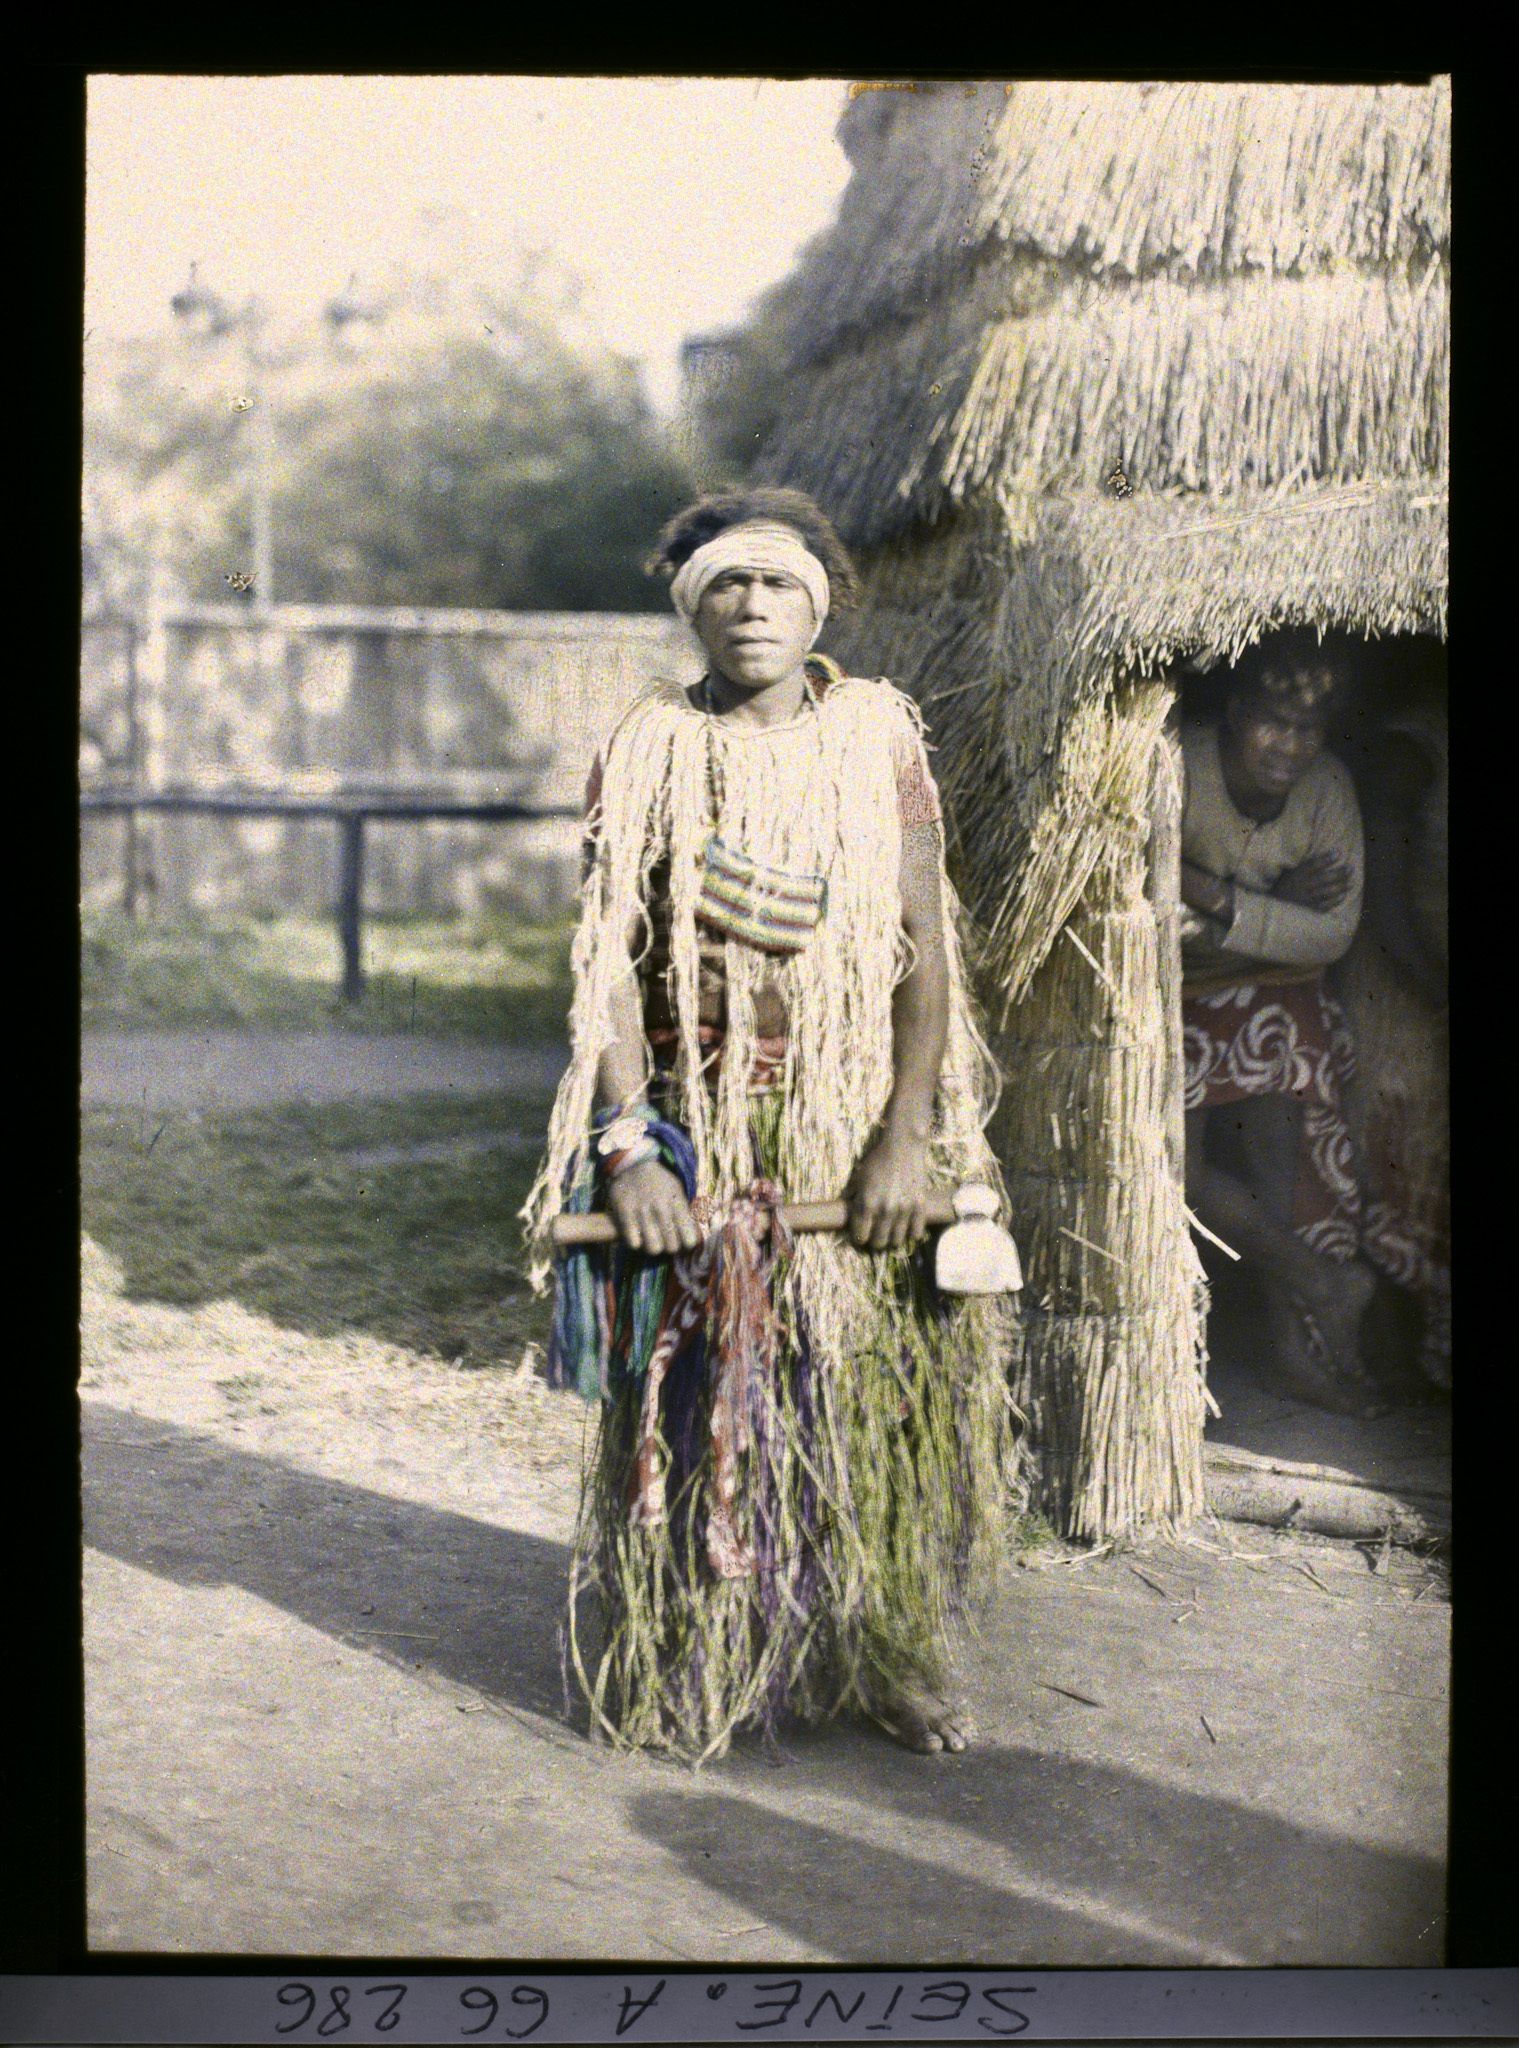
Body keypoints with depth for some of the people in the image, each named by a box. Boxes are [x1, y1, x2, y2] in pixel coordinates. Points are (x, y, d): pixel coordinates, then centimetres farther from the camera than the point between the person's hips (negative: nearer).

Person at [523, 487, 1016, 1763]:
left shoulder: (880, 739, 4)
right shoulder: (648, 754, 1)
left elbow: (926, 946, 0)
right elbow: (610, 965, -4)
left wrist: (906, 1133, -10)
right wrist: (628, 1148, -14)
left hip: (858, 1121, 1)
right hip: (701, 1127, -1)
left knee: (880, 1392, 5)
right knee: (699, 1402, 2)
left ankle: (882, 1653, 20)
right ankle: (688, 1674, 16)